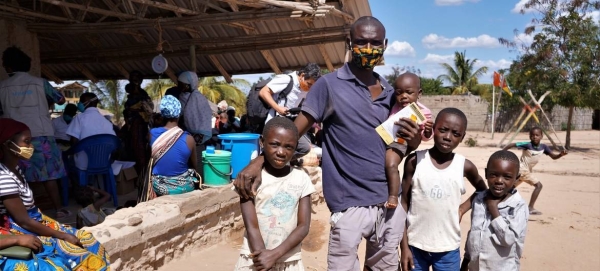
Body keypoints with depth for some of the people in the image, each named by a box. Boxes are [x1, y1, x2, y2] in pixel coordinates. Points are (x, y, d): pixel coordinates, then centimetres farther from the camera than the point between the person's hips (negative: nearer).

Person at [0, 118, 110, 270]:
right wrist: (63, 235, -16)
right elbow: (24, 222, -21)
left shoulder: (15, 168, 5)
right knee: (77, 254, -16)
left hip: (35, 223, 9)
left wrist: (59, 227, 6)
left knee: (87, 240, 3)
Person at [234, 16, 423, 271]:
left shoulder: (389, 92, 10)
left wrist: (413, 141, -5)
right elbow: (295, 130, -9)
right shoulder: (330, 84, -5)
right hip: (350, 205, -5)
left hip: (390, 203, 6)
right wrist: (259, 162, -23)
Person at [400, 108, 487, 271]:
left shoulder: (464, 166, -4)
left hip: (448, 249, 1)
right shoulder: (415, 161, -8)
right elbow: (403, 203, -4)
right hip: (415, 246, -1)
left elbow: (483, 191, 18)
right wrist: (404, 246, -5)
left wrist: (463, 208, 1)